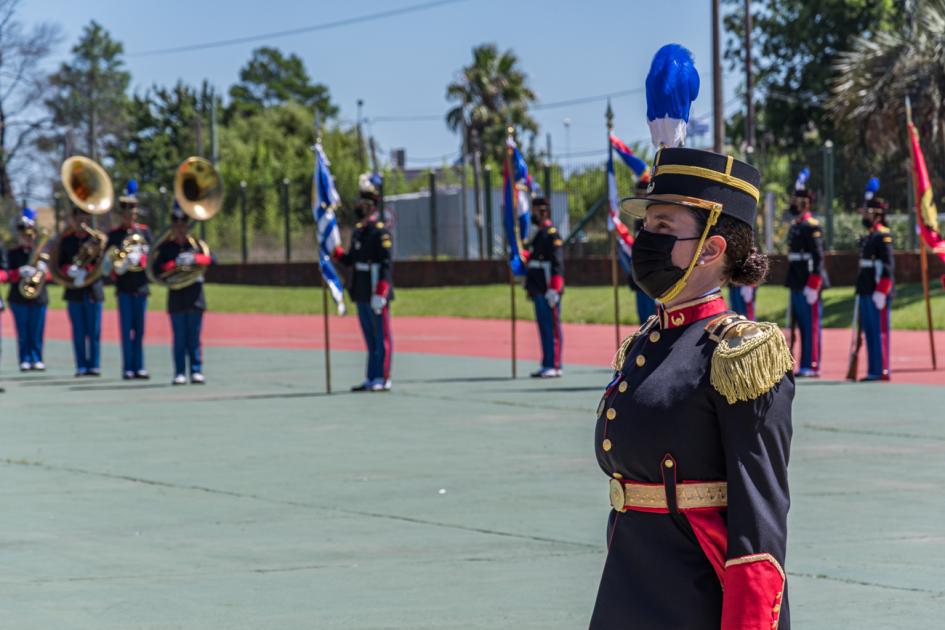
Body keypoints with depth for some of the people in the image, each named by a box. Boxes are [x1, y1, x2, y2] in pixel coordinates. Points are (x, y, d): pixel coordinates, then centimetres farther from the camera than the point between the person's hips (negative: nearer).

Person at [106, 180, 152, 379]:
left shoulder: (145, 231, 9)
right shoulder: (113, 235, 4)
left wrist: (139, 259, -16)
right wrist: (117, 268, -19)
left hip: (141, 286, 2)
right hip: (124, 287, -2)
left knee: (139, 329, 5)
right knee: (126, 328, -3)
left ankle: (138, 367, 9)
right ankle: (128, 368, -1)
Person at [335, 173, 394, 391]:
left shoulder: (381, 232, -12)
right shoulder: (358, 230, 14)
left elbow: (386, 265, -17)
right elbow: (350, 260, 19)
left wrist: (380, 294, -22)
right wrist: (335, 251, 2)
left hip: (376, 295, -9)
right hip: (362, 295, 9)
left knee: (381, 337, -2)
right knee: (370, 338, 13)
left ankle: (383, 379, 1)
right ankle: (371, 379, 18)